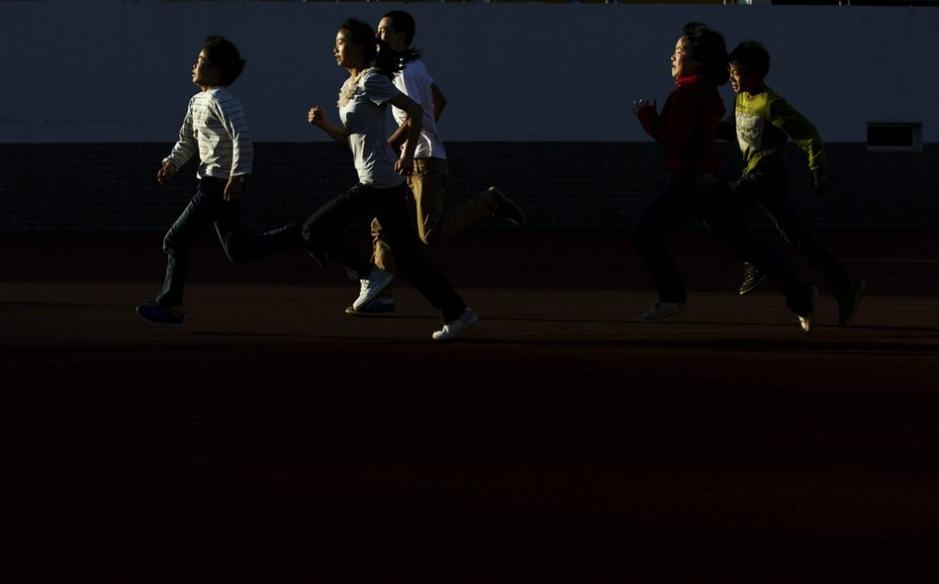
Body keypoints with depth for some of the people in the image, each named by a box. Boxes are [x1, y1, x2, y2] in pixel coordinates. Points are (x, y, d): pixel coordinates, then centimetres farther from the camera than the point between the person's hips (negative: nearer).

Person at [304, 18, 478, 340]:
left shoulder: (371, 81, -10)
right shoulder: (349, 87, 18)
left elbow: (414, 111, -14)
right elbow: (349, 140, 23)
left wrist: (407, 155, -19)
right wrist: (322, 124, 8)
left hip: (378, 183, -9)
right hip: (386, 183, 9)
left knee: (315, 230, -7)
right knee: (408, 257, 9)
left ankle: (370, 274, 0)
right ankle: (458, 313, 10)